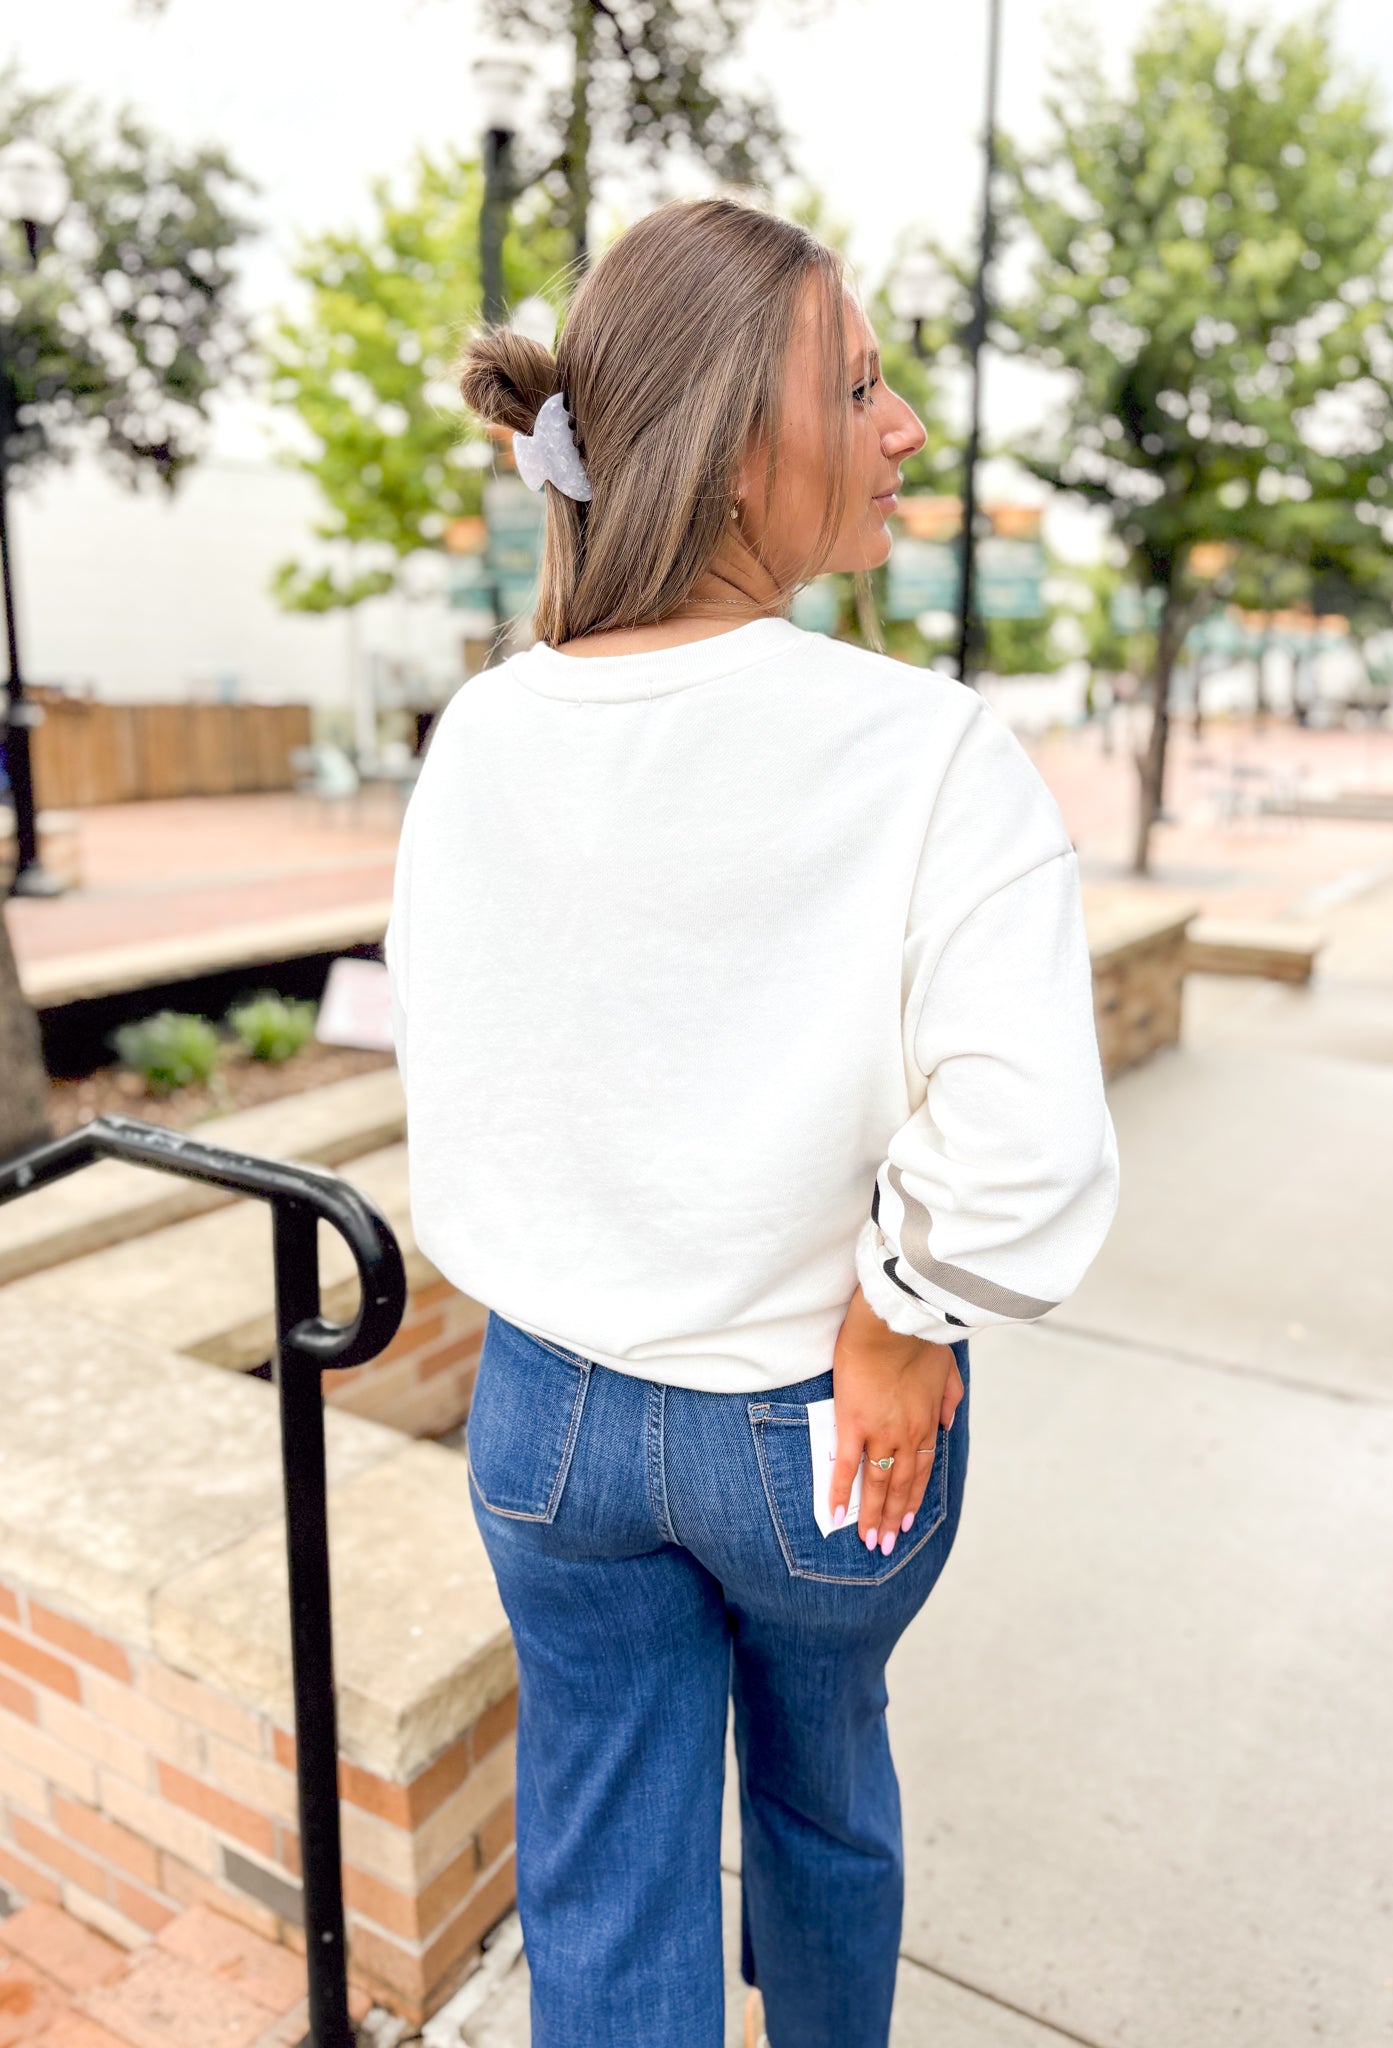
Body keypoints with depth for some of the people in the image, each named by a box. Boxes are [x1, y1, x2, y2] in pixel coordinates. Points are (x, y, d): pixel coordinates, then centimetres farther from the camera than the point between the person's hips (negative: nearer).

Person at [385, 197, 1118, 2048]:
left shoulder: (481, 742, -11)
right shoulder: (927, 752, -23)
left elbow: (447, 1083, -3)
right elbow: (1030, 1158, -31)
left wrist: (561, 1285, 10)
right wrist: (901, 1320, -12)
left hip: (551, 1405, 2)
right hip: (826, 1419, -1)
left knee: (601, 1878, 21)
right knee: (823, 1785, 31)